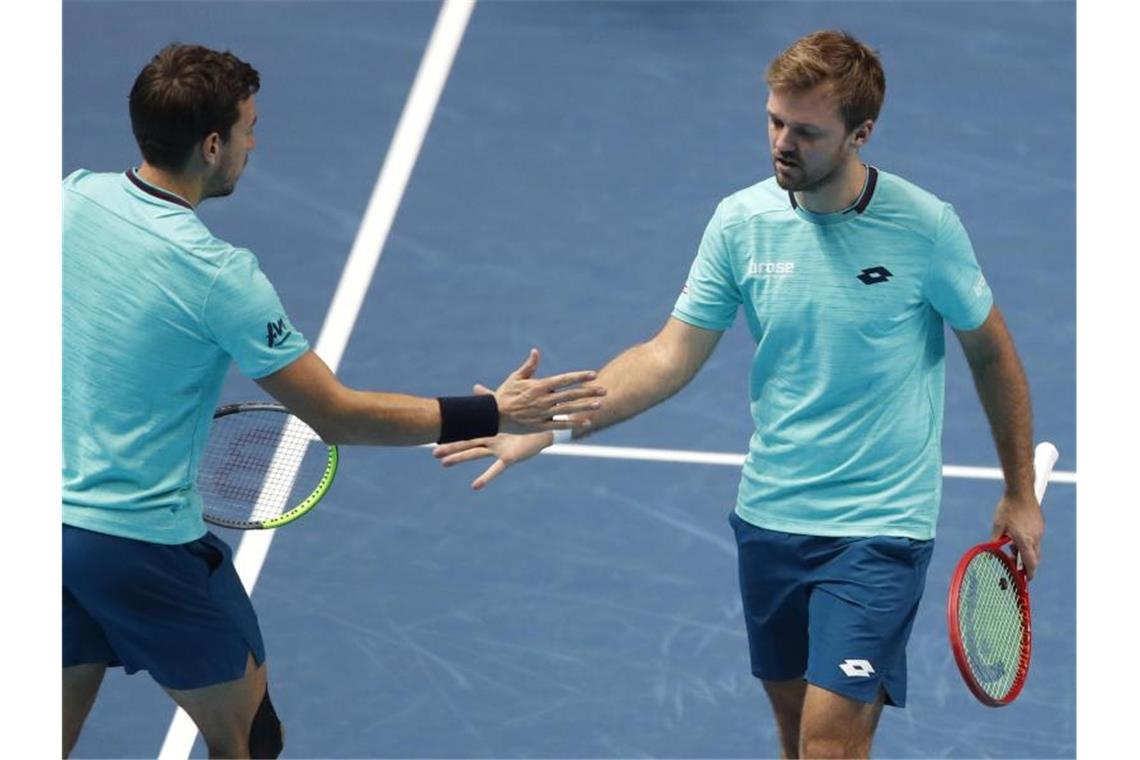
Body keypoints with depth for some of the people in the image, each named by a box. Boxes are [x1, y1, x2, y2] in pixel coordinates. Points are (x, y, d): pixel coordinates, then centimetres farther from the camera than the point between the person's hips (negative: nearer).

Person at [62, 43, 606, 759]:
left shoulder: (73, 195, -4)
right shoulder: (217, 273, -21)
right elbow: (339, 417, -16)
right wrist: (493, 413, -11)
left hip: (44, 514, 6)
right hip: (143, 537, -6)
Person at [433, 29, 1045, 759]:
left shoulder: (925, 225, -12)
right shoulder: (742, 220, -3)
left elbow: (991, 352, 2)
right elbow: (670, 355, -2)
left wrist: (1021, 493, 6)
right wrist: (548, 425, -13)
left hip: (878, 526, -4)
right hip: (770, 515, 4)